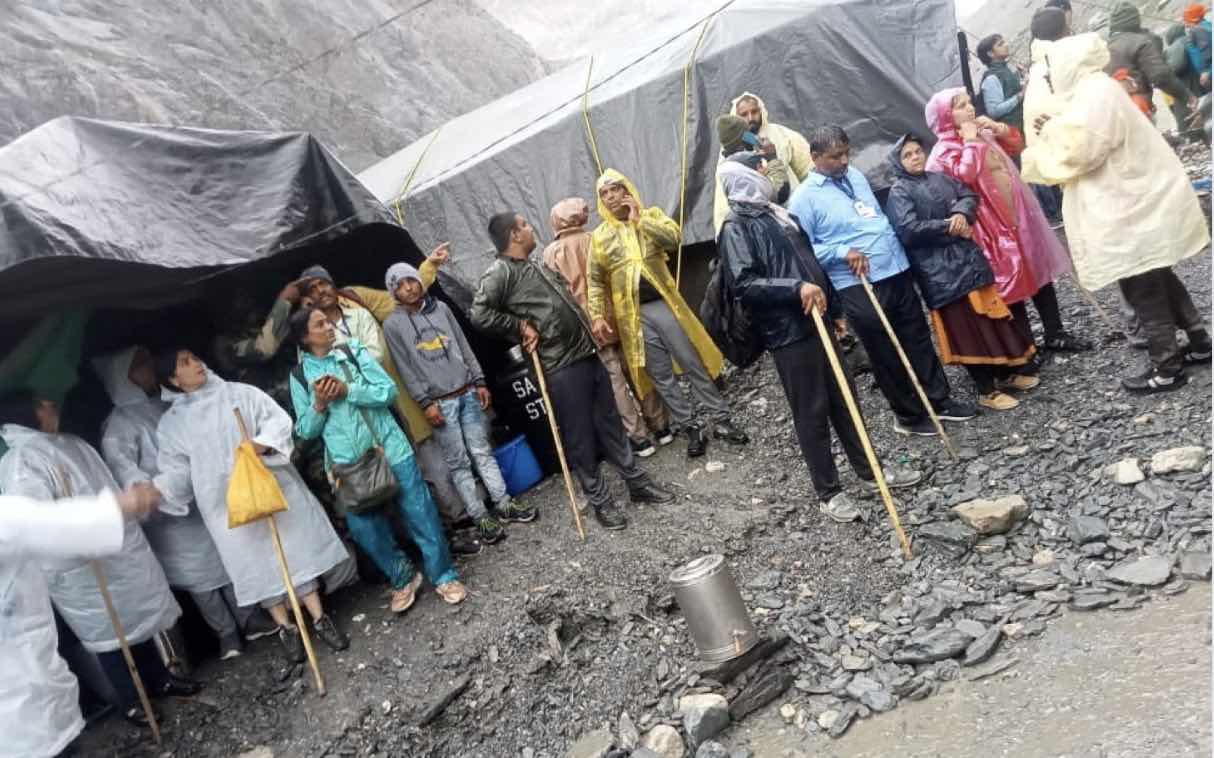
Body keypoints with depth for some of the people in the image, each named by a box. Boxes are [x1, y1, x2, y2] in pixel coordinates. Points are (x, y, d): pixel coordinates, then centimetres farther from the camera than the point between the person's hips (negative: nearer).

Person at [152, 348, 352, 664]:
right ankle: (285, 628, 16)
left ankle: (319, 618, 12)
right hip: (227, 504, 0)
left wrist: (259, 445, -20)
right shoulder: (171, 423, 7)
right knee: (256, 562, 3)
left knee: (295, 549, 2)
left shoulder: (239, 393, 5)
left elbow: (278, 419, -1)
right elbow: (176, 470, 2)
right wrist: (155, 490, -18)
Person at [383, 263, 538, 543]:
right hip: (440, 403, -3)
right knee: (458, 463, 2)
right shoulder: (393, 325, -2)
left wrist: (479, 381, 6)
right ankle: (481, 518, 8)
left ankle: (504, 504, 16)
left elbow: (464, 346, 11)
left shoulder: (440, 308, 8)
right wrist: (425, 402, -11)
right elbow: (406, 369, -5)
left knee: (482, 452, 8)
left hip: (468, 393, 3)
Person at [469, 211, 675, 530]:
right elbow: (479, 314, -24)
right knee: (581, 438, 2)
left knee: (610, 423, 15)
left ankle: (638, 483, 28)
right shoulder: (500, 273, -11)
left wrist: (592, 324, 19)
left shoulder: (538, 267, 17)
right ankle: (600, 501, 17)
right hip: (562, 369, -8)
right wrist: (521, 327, -17)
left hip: (588, 355, 8)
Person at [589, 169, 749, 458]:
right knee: (662, 377, 5)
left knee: (695, 366, 2)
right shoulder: (600, 236, 7)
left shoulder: (651, 215, 7)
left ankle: (722, 422, 13)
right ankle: (692, 429, 15)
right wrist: (597, 316, -4)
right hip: (633, 314, 1)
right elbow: (594, 281, 6)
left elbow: (673, 239, -12)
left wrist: (639, 219, -11)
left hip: (664, 304, -1)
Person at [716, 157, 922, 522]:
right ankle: (828, 491, 14)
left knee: (845, 398, 14)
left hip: (817, 320, 8)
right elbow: (744, 285, -20)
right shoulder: (736, 228, -9)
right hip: (788, 332, -8)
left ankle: (869, 472, 29)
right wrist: (796, 288, -26)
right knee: (812, 412, 1)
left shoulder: (778, 212, 16)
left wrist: (831, 303, 22)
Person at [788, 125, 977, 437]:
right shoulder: (804, 198, -9)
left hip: (897, 271, 7)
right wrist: (843, 252, -22)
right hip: (858, 286, -6)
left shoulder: (856, 176, 12)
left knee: (918, 340, 15)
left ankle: (939, 400, 30)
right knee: (885, 354, 6)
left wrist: (897, 245, 18)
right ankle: (909, 415, 22)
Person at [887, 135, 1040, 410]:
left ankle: (1007, 370, 29)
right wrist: (948, 227, -13)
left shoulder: (940, 178, 15)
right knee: (967, 326, -3)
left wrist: (962, 214, -14)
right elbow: (908, 230, -19)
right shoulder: (899, 192, -7)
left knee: (988, 314, 13)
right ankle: (986, 390, 6)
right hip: (939, 269, -7)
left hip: (967, 257, 7)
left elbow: (969, 195, 8)